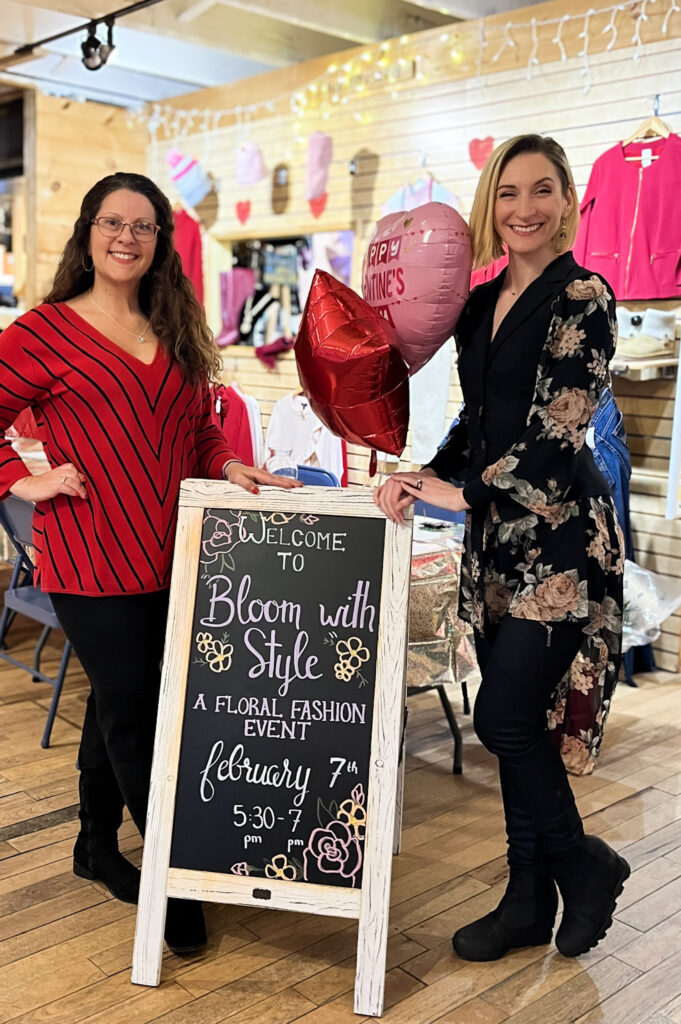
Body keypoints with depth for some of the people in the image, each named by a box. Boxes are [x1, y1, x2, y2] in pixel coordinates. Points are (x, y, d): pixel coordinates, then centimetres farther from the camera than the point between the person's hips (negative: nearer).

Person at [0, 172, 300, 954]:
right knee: (131, 710, -1)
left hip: (167, 552, 6)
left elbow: (200, 432, 17)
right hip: (91, 558, -5)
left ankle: (98, 845, 37)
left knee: (119, 705, 18)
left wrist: (230, 467, 0)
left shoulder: (178, 335, 13)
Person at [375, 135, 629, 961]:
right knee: (515, 725, 11)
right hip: (497, 535, 7)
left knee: (505, 719, -6)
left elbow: (554, 434, -17)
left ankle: (585, 866, 21)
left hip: (559, 537, -7)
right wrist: (427, 475, 0)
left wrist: (463, 492, -12)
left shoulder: (582, 296, -10)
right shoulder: (483, 303, 12)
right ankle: (529, 900, 26)